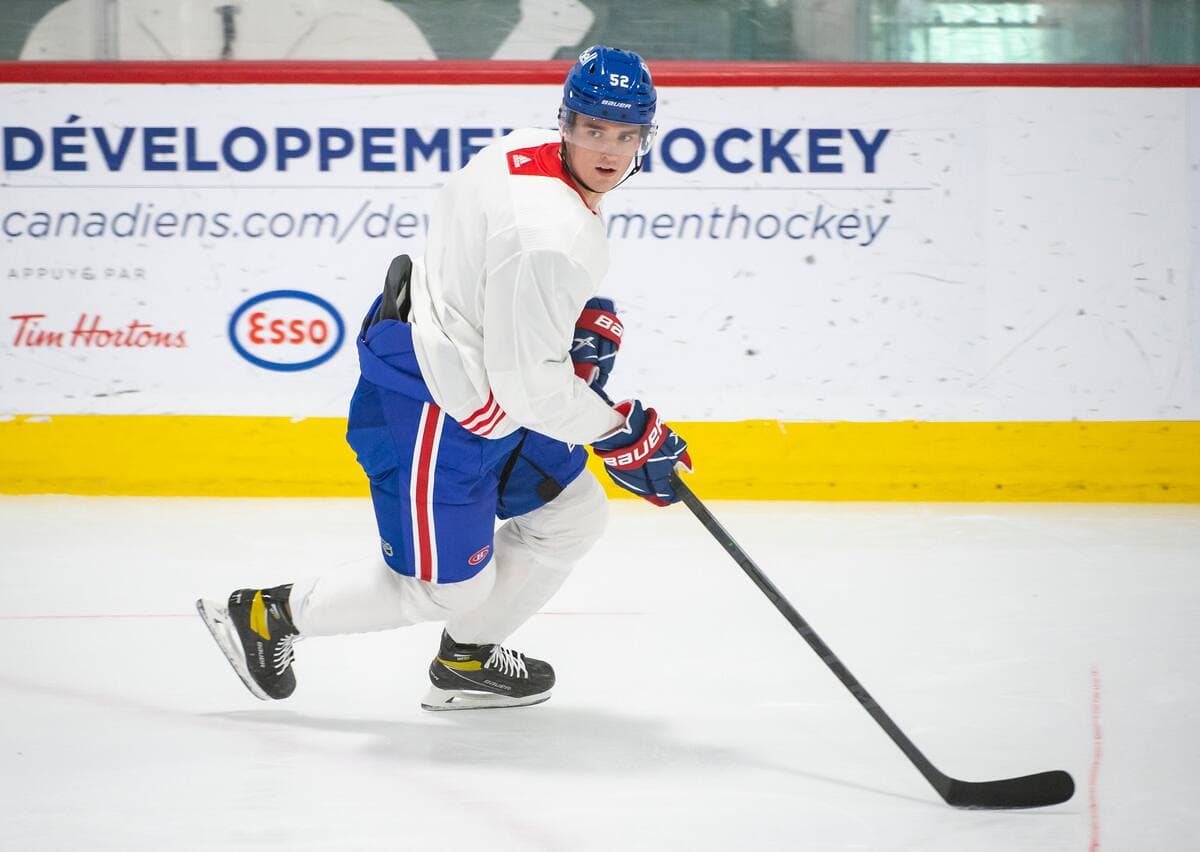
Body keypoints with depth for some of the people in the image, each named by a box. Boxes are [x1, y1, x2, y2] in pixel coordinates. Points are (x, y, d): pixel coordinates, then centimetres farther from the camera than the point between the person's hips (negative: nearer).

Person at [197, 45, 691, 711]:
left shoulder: (532, 152, -1)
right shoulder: (555, 238, -30)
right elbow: (529, 384, -27)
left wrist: (585, 317, 10)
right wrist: (621, 435, -14)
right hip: (431, 410, -10)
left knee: (572, 513, 18)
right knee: (447, 587, 3)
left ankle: (466, 660, 30)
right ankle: (265, 617, 17)